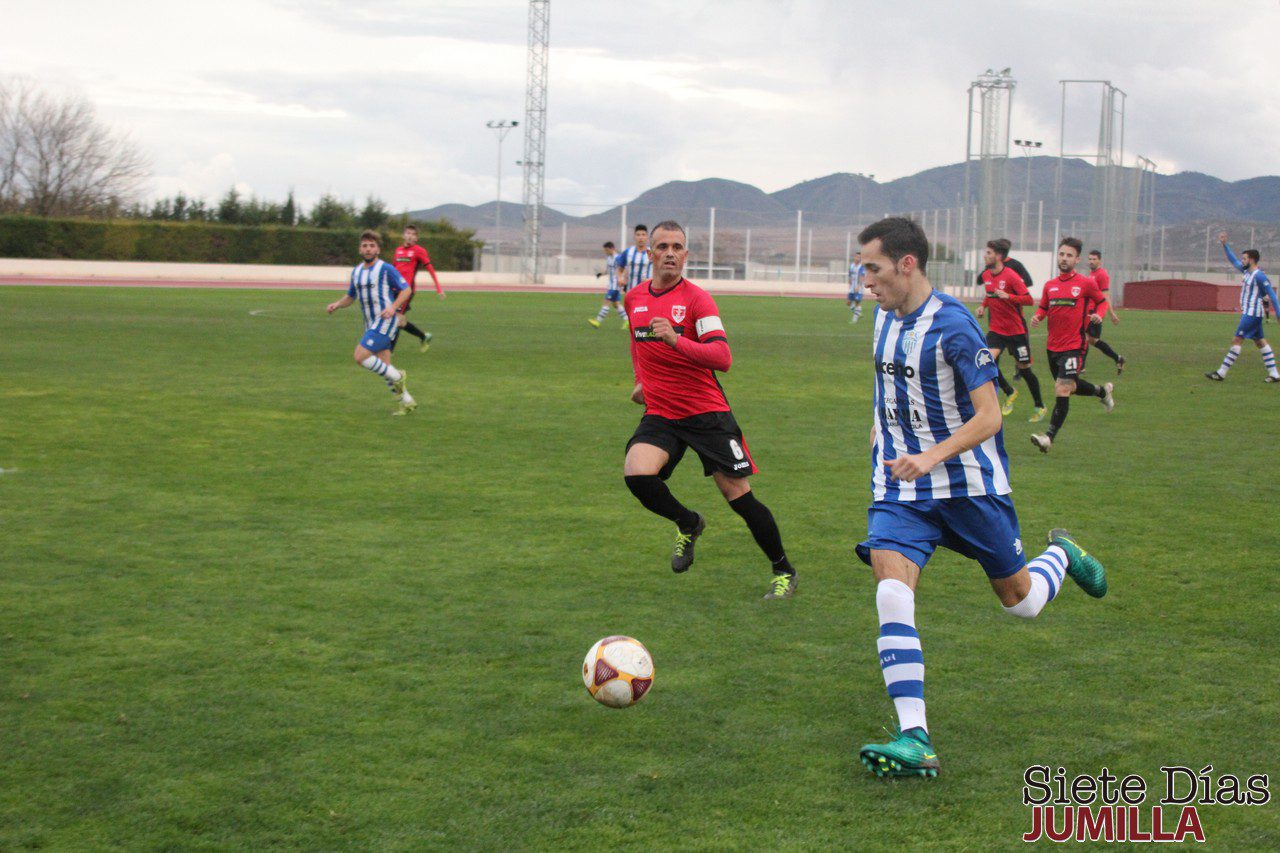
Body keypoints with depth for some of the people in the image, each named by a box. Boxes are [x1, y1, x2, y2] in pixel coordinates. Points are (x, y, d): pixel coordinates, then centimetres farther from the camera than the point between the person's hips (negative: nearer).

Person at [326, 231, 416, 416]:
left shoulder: (386, 269, -9)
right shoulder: (356, 272, 12)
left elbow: (406, 290, -6)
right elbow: (350, 297, 23)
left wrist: (393, 307, -20)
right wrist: (337, 304, 3)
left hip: (386, 321, -7)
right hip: (371, 324, 7)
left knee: (360, 357, -18)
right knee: (384, 367, 6)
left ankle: (398, 377, -2)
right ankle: (407, 402, 16)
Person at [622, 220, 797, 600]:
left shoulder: (697, 298, -11)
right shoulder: (634, 298, 7)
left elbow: (723, 358, -23)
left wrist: (676, 341, -36)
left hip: (707, 413, -4)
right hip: (659, 414, 4)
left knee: (739, 496, -4)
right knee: (636, 474, -23)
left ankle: (783, 571, 17)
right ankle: (687, 523, 8)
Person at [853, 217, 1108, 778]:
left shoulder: (952, 325, -19)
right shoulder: (885, 316, 4)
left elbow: (989, 417, -21)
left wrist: (933, 456, -33)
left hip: (969, 484, -5)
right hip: (900, 487, 5)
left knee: (1020, 601, 11)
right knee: (891, 596, -19)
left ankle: (1062, 554, 47)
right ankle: (914, 741, -21)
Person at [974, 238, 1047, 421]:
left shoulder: (1011, 276, -16)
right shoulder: (986, 275, 5)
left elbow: (1029, 299, -18)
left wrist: (1007, 296, -30)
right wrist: (983, 305, 6)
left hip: (1016, 330, -5)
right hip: (996, 329, 5)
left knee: (1024, 369, 3)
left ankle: (1039, 406, 22)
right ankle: (1009, 393, 8)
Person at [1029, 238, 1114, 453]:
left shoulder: (1086, 283, -4)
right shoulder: (1050, 285, 7)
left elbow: (1102, 301, 10)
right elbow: (1043, 307, 18)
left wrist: (1098, 315, -10)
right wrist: (1037, 317, -4)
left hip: (1073, 346, -6)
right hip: (1052, 346, 6)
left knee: (1062, 390, -15)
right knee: (1070, 386, 20)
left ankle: (1049, 436, -14)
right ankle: (1103, 391, 48)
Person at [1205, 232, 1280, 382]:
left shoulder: (1259, 276, -14)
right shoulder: (1247, 271, 12)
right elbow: (1233, 260, 26)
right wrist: (1224, 245, 22)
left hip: (1252, 314, -10)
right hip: (1248, 313, 10)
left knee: (1236, 341, -9)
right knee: (1260, 342, 10)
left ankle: (1221, 373, -10)